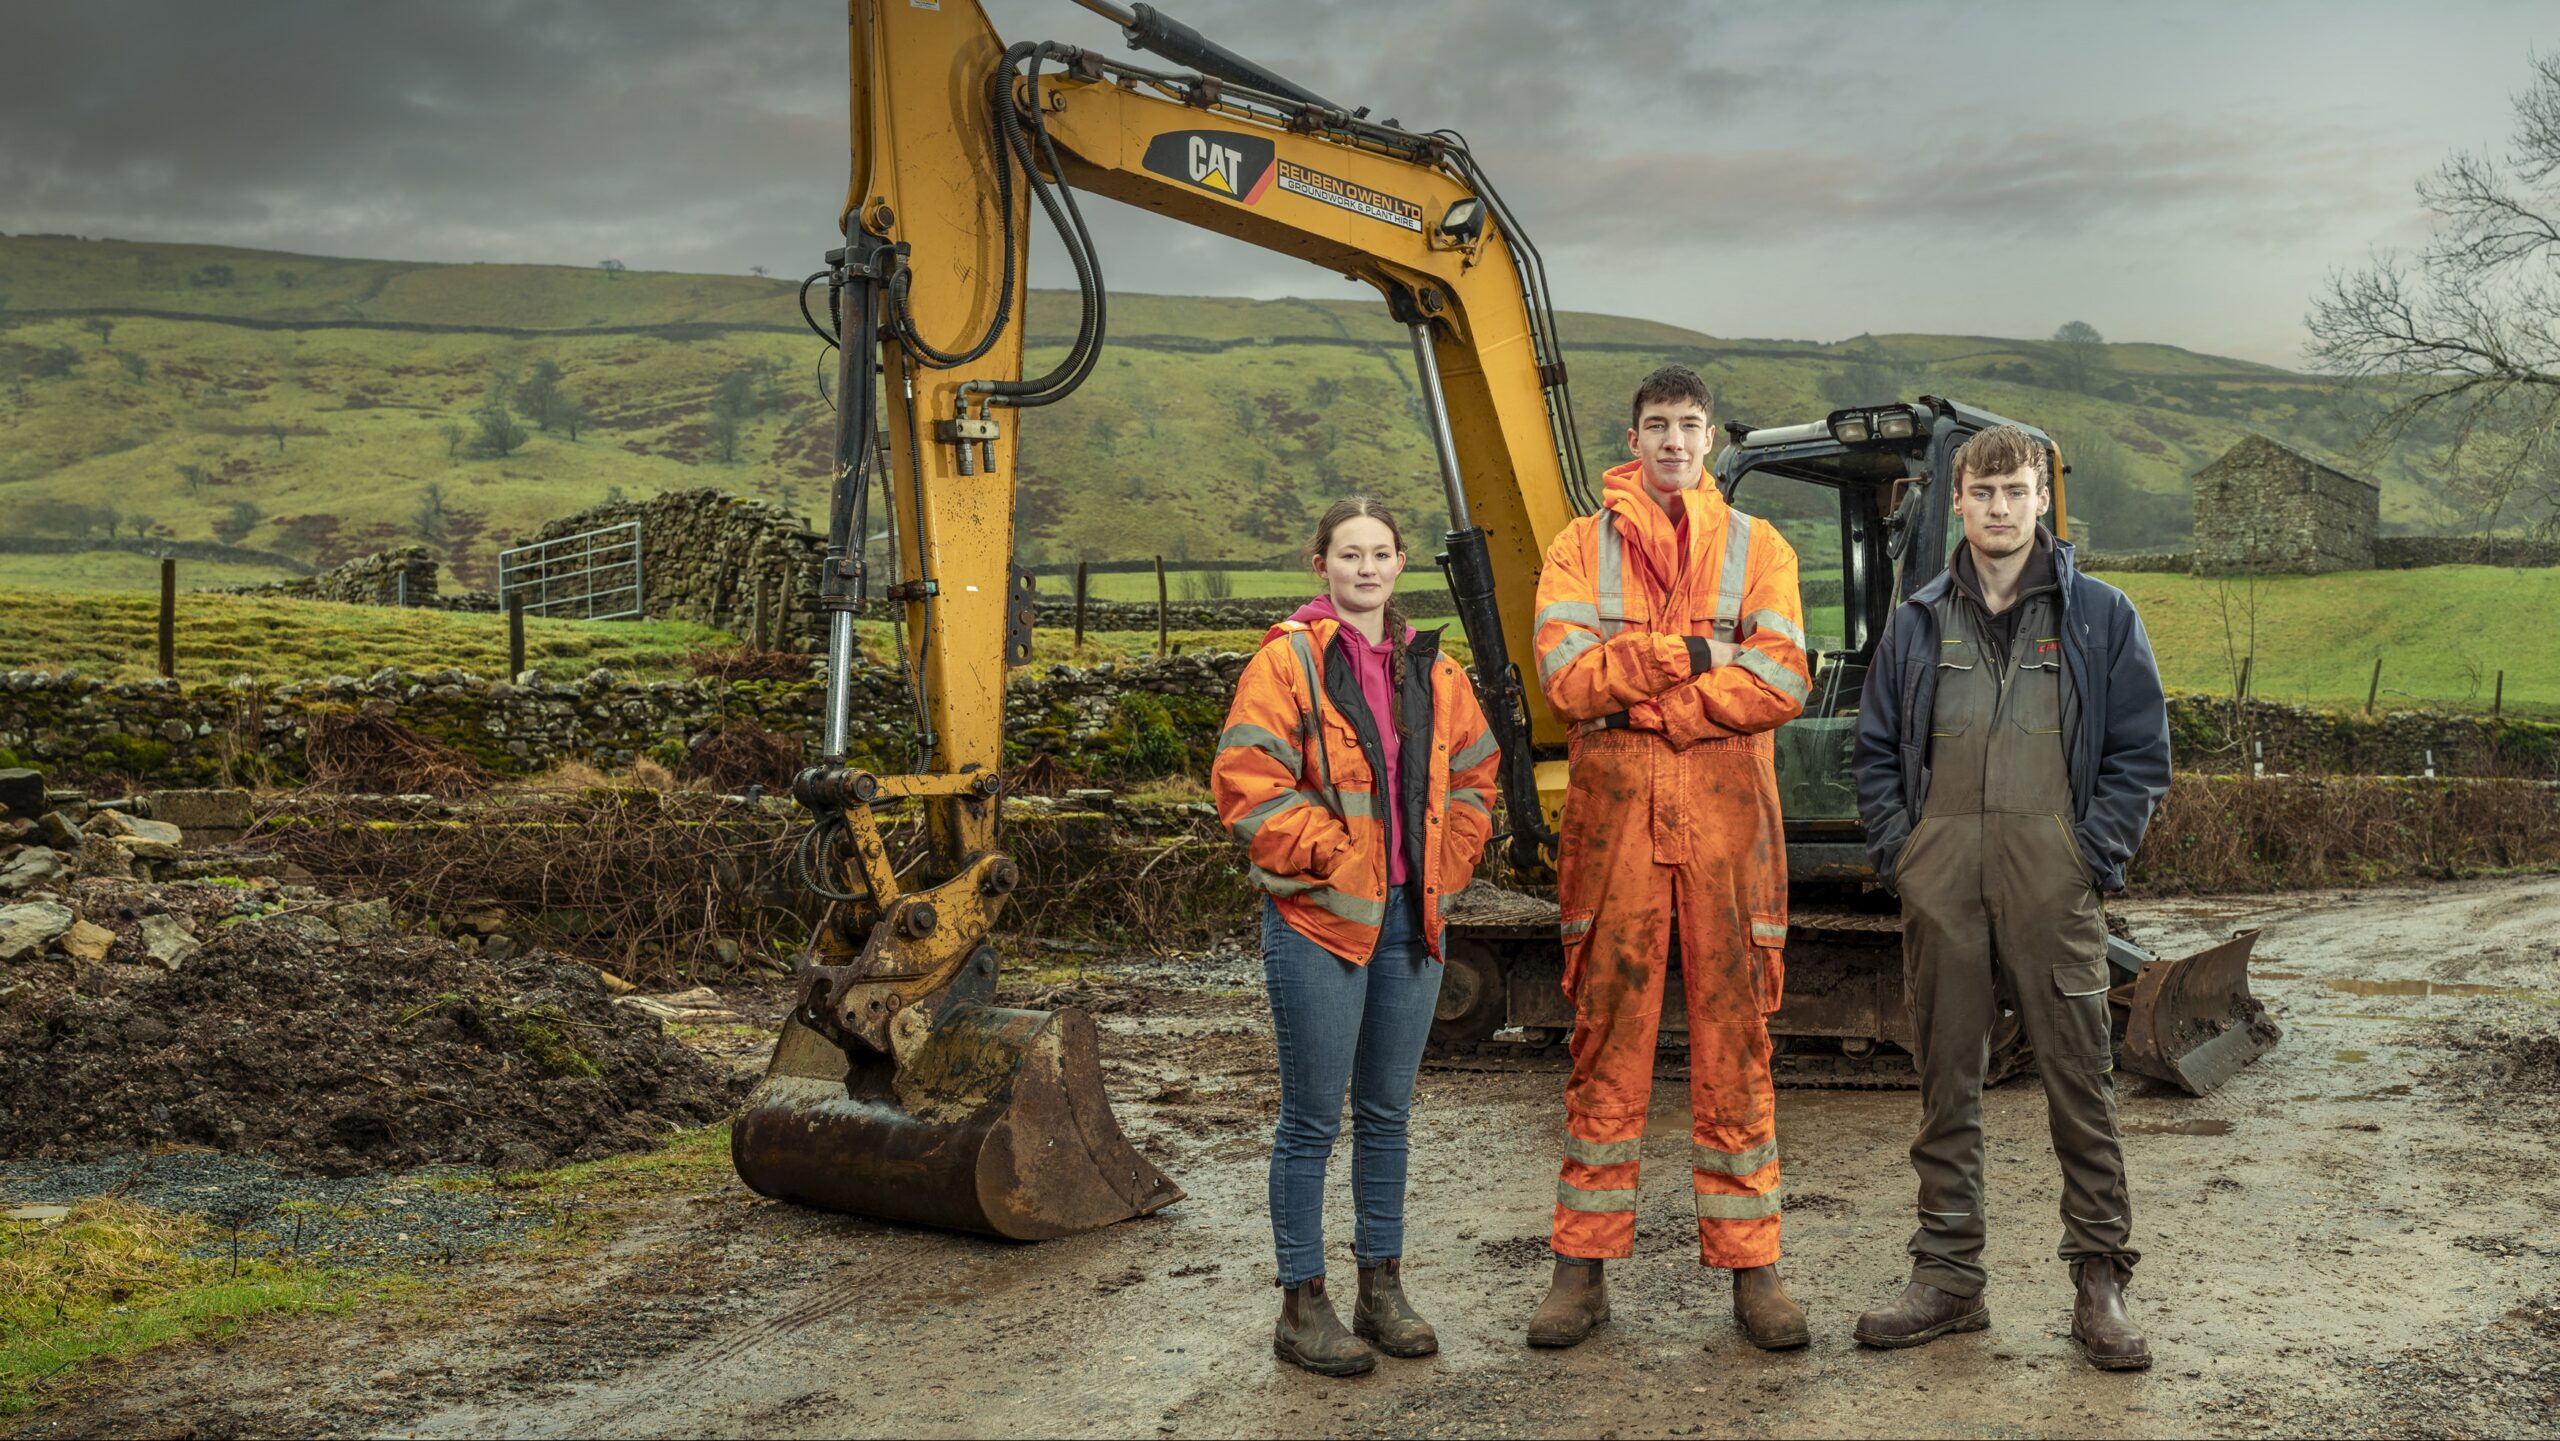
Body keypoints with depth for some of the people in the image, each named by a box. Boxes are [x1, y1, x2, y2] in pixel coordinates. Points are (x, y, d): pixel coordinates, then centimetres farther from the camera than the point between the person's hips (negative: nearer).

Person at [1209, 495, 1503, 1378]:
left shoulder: (1431, 670, 11)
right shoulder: (1288, 661, -7)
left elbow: (1472, 777, 19)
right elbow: (1247, 782, -13)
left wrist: (1444, 868, 7)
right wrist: (1327, 854, -14)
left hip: (1409, 917, 6)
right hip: (1319, 916, -5)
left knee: (1387, 1113, 14)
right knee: (1313, 1119, 1)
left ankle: (1383, 1287, 26)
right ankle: (1302, 1306, 11)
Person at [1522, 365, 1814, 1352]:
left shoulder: (1757, 548, 9)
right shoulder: (1582, 548, 8)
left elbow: (1779, 683, -6)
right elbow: (1568, 677, -8)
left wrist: (1631, 694, -10)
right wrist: (1692, 655, -11)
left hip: (1728, 823, 1)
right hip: (1614, 818, 0)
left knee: (1734, 1042, 4)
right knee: (1607, 1044, 4)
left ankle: (1751, 1268, 12)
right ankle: (1583, 1268, 12)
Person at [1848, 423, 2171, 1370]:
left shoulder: (2099, 615, 6)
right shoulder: (1919, 622, 13)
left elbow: (2140, 753, 5)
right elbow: (1877, 751, 15)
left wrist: (2094, 855, -5)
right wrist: (1899, 852, 3)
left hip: (2051, 877, -2)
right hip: (1941, 884, 2)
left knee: (2079, 1079, -1)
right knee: (1946, 1083, 7)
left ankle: (2101, 1283, 8)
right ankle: (1948, 1276, 15)